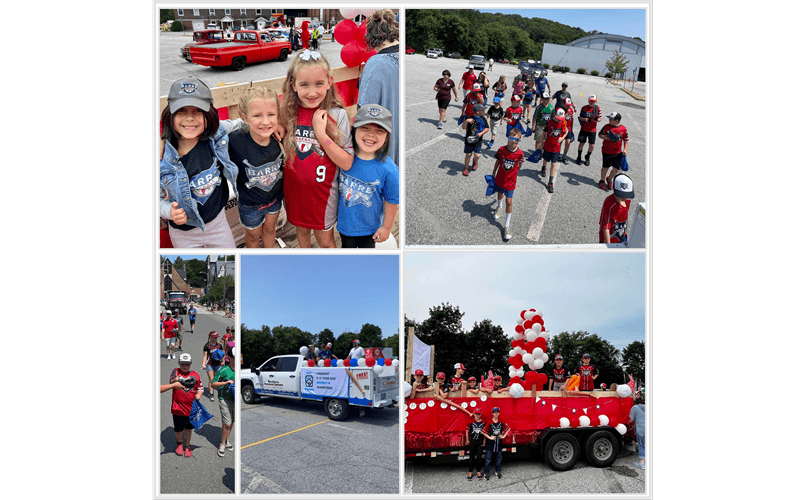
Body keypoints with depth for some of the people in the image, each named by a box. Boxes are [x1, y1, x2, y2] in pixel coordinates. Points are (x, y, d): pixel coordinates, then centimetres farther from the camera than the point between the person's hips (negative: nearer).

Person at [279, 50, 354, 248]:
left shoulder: (337, 115, -18)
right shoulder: (287, 112, -8)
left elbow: (347, 163, -20)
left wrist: (322, 134, -28)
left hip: (322, 190, -3)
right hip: (294, 187, 4)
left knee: (325, 239, 15)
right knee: (301, 229, 26)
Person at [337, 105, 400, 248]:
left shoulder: (389, 170, -27)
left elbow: (392, 202, -14)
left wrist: (386, 227, -5)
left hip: (369, 225, -2)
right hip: (345, 221, 3)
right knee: (347, 246, 27)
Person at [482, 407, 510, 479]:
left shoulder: (501, 423, -1)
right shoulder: (490, 423, -10)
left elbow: (508, 429, 13)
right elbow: (484, 432, -7)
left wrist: (504, 436, 5)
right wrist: (490, 437, -12)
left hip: (499, 443, 3)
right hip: (490, 443, -3)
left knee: (499, 458, 13)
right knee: (488, 459, 1)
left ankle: (497, 471, 28)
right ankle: (486, 473, 9)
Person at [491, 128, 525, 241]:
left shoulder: (520, 153, -18)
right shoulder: (502, 150, -15)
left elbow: (518, 167, -1)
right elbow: (498, 161, 2)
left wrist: (520, 163, -15)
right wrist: (493, 173, 7)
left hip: (511, 181, -2)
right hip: (500, 178, 2)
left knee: (509, 201, -3)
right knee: (500, 194, 28)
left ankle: (507, 225, 9)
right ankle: (499, 207, 63)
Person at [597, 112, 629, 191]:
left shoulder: (623, 129, -4)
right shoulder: (607, 126, -5)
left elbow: (626, 140, 6)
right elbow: (600, 134, 4)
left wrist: (625, 149, -4)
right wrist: (606, 137, -15)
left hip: (617, 152, 1)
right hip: (606, 151, -1)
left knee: (616, 169, 3)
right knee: (606, 167, 8)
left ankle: (609, 179, 32)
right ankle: (602, 181, 31)